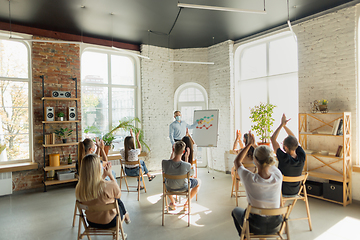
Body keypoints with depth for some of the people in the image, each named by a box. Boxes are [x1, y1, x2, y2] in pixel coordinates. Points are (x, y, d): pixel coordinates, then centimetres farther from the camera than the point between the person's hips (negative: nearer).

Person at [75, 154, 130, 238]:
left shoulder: (79, 188, -19)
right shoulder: (109, 185, -35)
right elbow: (118, 195, -11)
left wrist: (104, 175, 3)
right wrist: (110, 175, -9)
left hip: (91, 222, 4)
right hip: (109, 223, -4)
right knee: (118, 201, 25)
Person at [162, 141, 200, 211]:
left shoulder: (164, 163, -31)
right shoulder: (187, 165, -35)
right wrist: (186, 158, -9)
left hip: (170, 187, 2)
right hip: (183, 187, -2)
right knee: (198, 181, 28)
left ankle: (173, 203, 41)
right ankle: (187, 203, 30)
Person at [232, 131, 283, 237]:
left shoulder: (249, 179, -29)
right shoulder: (278, 177, -21)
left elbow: (237, 162, -8)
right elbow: (269, 162, 3)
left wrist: (249, 144, -5)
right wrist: (254, 145, 12)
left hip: (256, 227, -3)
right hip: (275, 226, 3)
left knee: (236, 210, 30)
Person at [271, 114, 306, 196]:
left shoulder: (284, 158, -35)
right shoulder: (302, 157, -21)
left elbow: (273, 139, -26)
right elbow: (293, 138, -6)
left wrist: (282, 124, -20)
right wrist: (284, 125, -8)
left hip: (283, 192, -4)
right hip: (295, 191, 5)